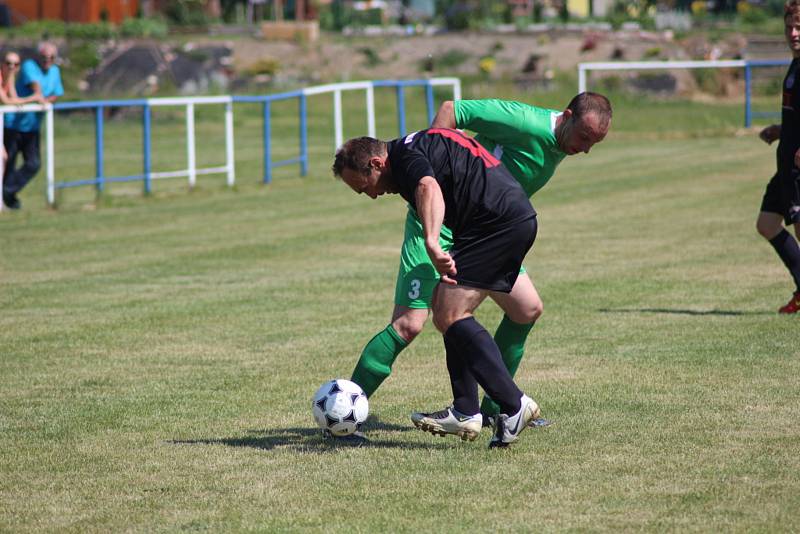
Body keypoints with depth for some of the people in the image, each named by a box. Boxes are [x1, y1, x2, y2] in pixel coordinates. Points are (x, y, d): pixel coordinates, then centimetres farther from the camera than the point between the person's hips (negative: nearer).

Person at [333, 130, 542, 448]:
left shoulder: (404, 155, -10)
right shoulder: (422, 144, 23)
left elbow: (428, 188, -32)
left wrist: (432, 243, -49)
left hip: (497, 218, -11)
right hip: (518, 218, 11)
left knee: (449, 316, -12)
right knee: (446, 308, 14)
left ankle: (514, 405, -14)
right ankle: (466, 414, 12)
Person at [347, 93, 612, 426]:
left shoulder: (559, 150, 9)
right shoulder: (528, 124, -19)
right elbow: (452, 110, -18)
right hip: (440, 221, -9)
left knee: (528, 309, 5)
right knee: (409, 323, -16)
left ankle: (494, 409, 17)